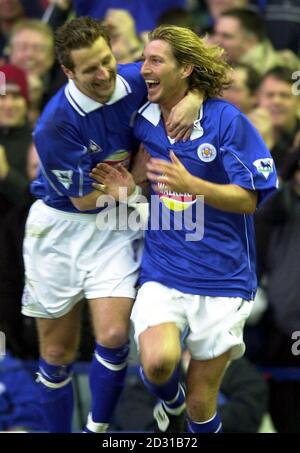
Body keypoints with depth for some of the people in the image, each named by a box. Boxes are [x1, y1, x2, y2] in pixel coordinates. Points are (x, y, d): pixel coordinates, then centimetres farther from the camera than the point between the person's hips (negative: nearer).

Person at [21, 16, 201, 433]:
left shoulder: (136, 81, -12)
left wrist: (193, 98, -18)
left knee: (113, 337, -15)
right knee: (57, 354, 7)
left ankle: (97, 429, 2)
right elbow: (85, 199, -17)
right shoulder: (55, 126, -25)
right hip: (60, 227, -2)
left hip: (114, 227, 3)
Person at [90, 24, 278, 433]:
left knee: (200, 404, 0)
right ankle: (170, 402, 10)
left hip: (222, 277, -2)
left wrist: (190, 184, -25)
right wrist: (129, 189, -1)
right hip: (162, 272, 3)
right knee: (158, 361, -25)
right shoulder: (143, 121, 5)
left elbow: (248, 200, -10)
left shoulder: (227, 120, -9)